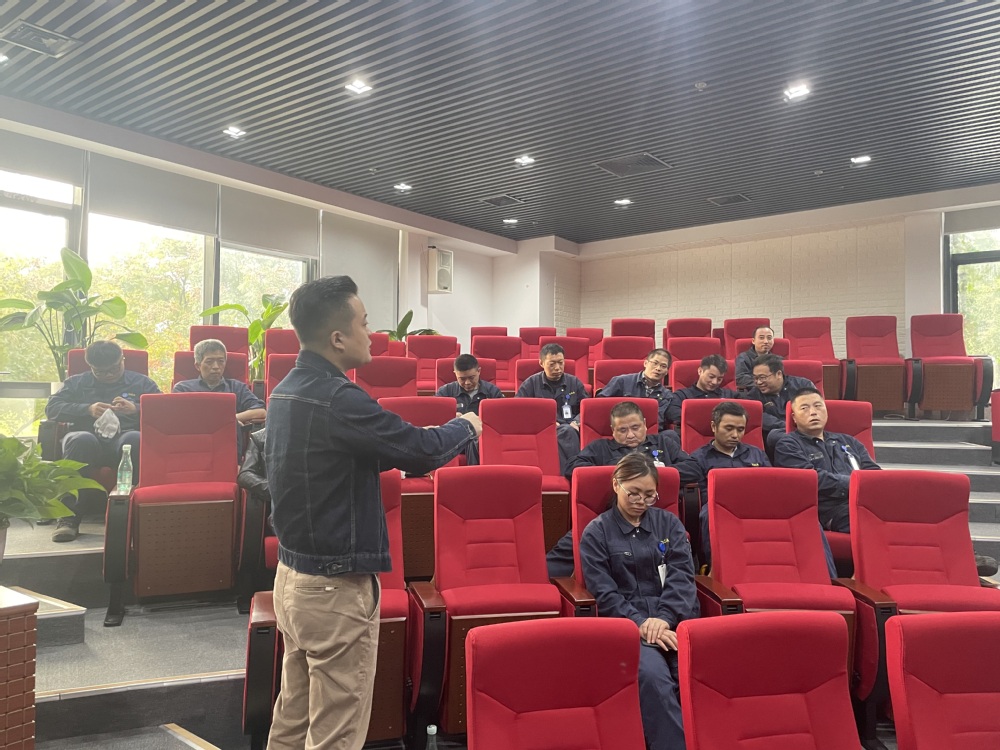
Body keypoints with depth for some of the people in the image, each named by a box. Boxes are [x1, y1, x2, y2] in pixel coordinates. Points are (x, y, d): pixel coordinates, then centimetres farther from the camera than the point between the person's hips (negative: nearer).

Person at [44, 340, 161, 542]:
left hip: (124, 437, -1)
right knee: (82, 440, -38)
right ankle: (70, 516, -33)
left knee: (135, 438, -39)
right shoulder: (76, 382, 28)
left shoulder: (141, 383, 24)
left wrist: (136, 409, -8)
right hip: (89, 437, 1)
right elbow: (52, 408, 12)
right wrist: (88, 409, -3)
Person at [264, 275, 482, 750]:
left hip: (292, 574, 9)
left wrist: (407, 456, 7)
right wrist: (466, 426, -1)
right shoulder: (337, 399, -24)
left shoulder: (285, 391, 5)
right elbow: (420, 449, -20)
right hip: (336, 588, -9)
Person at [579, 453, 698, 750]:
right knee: (653, 675, -33)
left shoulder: (669, 523, 14)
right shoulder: (596, 532, 5)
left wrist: (664, 618, -14)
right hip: (626, 622, -2)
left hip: (676, 616, 3)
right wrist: (640, 623, -17)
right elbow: (604, 593, -2)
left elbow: (682, 575, 3)